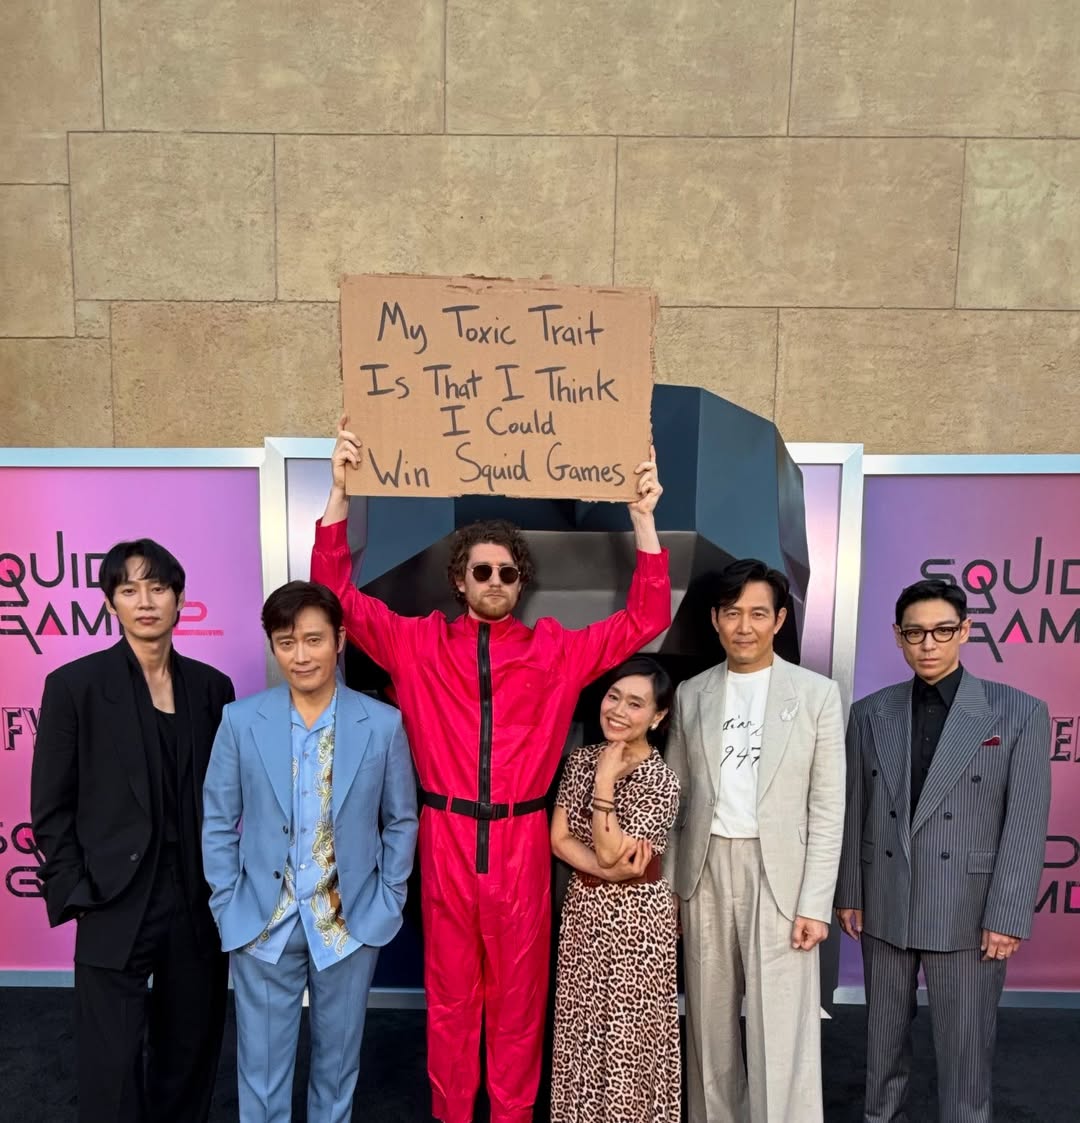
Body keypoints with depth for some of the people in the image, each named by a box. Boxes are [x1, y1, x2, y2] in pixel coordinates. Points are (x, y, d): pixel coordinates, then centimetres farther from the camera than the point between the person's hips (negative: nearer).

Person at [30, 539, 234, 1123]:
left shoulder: (212, 687, 2)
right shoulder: (74, 684, -7)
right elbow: (51, 808, -4)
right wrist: (75, 896, -7)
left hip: (198, 903, 3)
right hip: (114, 907, -3)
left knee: (191, 1051, 17)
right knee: (111, 1067, 7)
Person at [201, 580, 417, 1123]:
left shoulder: (383, 723, -8)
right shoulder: (240, 720, -7)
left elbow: (401, 821, 1)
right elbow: (218, 823, 0)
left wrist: (387, 904, -3)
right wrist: (228, 908, -4)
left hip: (352, 922, 0)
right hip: (262, 922, 0)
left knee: (338, 1059, 19)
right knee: (261, 1064, 14)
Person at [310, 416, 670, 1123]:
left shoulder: (555, 650, 2)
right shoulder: (419, 644, 2)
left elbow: (644, 619, 1)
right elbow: (338, 594, -1)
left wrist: (644, 518, -7)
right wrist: (340, 492, -9)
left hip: (521, 840, 0)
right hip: (446, 837, 0)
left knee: (518, 992, 14)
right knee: (450, 993, 14)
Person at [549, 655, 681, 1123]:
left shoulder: (660, 780, -17)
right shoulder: (581, 758, -1)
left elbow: (609, 850, -22)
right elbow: (558, 838, -3)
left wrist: (605, 780, -22)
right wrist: (605, 870, -17)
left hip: (634, 914, -5)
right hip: (583, 908, 5)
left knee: (629, 1032, 9)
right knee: (580, 1028, 17)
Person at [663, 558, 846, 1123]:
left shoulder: (817, 693, -3)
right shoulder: (690, 695, 5)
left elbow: (828, 807, -3)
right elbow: (676, 797, 8)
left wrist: (816, 902, -7)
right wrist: (668, 884, 5)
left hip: (779, 873, -3)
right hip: (705, 871, 3)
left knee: (782, 1031, 1)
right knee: (710, 1020, 15)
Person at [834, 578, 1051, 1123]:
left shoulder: (1019, 712, -6)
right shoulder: (869, 713, 1)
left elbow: (1026, 825, -7)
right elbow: (853, 812, 4)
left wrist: (1008, 917, -9)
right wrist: (848, 893, 6)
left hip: (967, 911, -3)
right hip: (884, 906, 3)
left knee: (964, 1047, 8)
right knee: (884, 1035, 17)